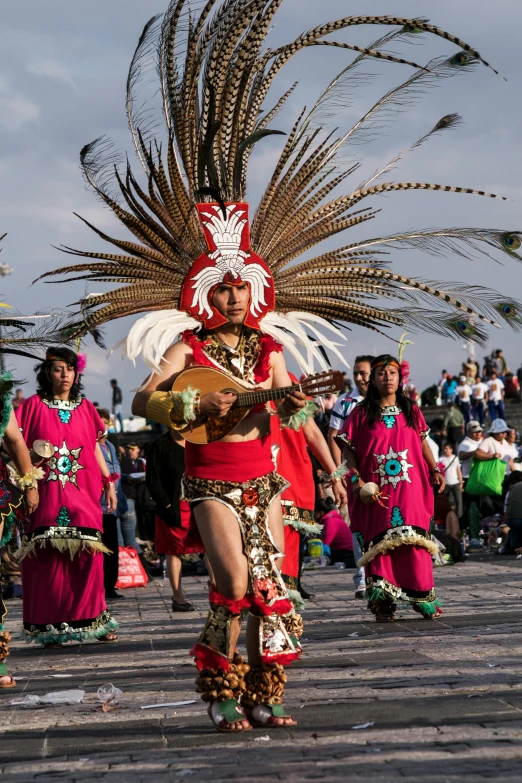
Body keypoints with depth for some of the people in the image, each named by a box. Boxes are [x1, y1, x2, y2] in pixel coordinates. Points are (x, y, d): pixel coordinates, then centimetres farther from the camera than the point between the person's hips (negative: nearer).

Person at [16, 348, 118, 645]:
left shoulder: (85, 407, 13)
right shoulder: (34, 406, 4)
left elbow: (95, 448, 17)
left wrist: (109, 483, 11)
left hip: (82, 491, 3)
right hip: (47, 491, -3)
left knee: (88, 556, -2)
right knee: (49, 557, -5)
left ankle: (94, 621, 4)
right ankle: (51, 626, 0)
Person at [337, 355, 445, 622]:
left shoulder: (411, 412, 12)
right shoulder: (362, 414, 4)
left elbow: (422, 443, 16)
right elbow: (349, 450, 2)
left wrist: (435, 470, 4)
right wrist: (356, 479, -10)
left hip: (410, 490, 2)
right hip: (376, 492, -2)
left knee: (414, 543, -5)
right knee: (380, 544, -2)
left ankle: (423, 598, 3)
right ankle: (383, 603, 2)